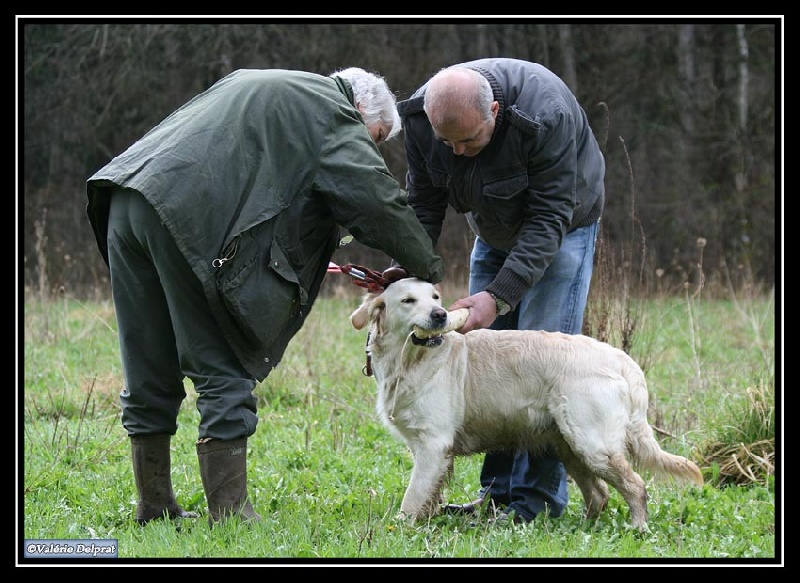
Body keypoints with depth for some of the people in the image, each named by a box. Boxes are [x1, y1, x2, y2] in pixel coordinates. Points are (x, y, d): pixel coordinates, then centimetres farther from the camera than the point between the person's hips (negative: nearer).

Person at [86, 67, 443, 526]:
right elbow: (375, 199, -3)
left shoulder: (253, 84, 33)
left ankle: (154, 505, 21)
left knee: (150, 373, 14)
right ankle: (229, 510, -1)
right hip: (189, 217, -8)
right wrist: (427, 266, 9)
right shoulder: (335, 114, 6)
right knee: (223, 372, -1)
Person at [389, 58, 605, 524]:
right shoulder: (422, 116, -22)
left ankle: (538, 496, -11)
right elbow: (424, 202, -8)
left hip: (561, 228, -5)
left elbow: (549, 218, -34)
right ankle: (499, 490, 6)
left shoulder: (545, 115, -38)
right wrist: (407, 265, -24)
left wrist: (499, 295, -40)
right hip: (496, 231, 5)